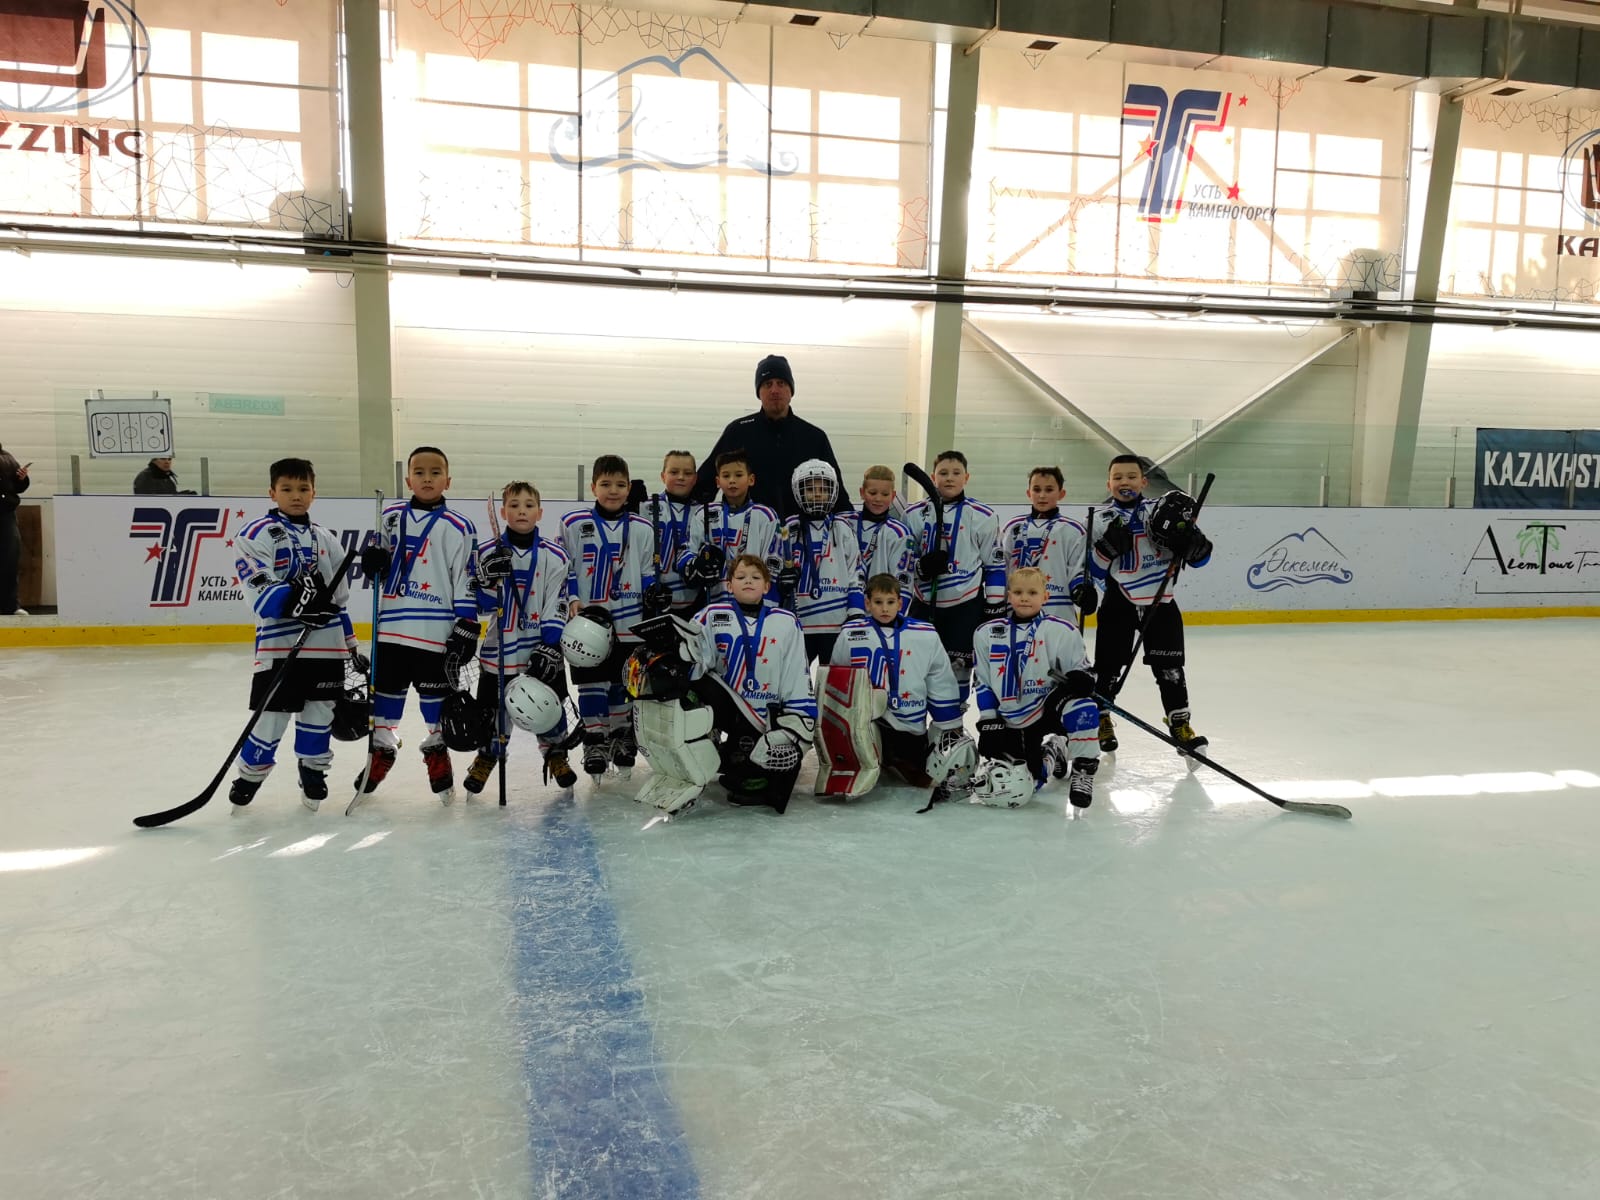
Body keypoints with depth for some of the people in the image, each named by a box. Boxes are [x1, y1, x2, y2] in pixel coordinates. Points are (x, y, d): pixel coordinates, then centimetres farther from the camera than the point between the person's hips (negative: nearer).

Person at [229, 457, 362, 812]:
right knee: (272, 714, -1)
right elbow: (260, 592, -14)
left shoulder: (325, 539, 14)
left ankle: (314, 774, 26)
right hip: (279, 643, -4)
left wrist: (352, 645, 18)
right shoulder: (256, 534, -4)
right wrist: (294, 599, -31)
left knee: (320, 712, 10)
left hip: (326, 645, 5)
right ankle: (249, 775, 18)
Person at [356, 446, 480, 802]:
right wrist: (374, 562, -4)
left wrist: (466, 629, -9)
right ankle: (381, 748, 29)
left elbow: (467, 582, -5)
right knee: (386, 688, 13)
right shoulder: (391, 516, 9)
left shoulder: (458, 528, -5)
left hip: (438, 631, -4)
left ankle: (437, 749, 23)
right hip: (393, 625, 4)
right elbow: (383, 565, 20)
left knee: (437, 692, 6)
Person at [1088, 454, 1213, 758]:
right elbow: (1094, 570, 0)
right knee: (1107, 666, 5)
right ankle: (1100, 721, 23)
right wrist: (1107, 547, -19)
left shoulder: (1165, 511, -1)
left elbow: (1201, 557, -2)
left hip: (1160, 601, 0)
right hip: (1118, 602, 0)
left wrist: (1186, 537, -23)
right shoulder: (1101, 518, 1)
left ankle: (1180, 724, 16)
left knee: (1170, 668, 2)